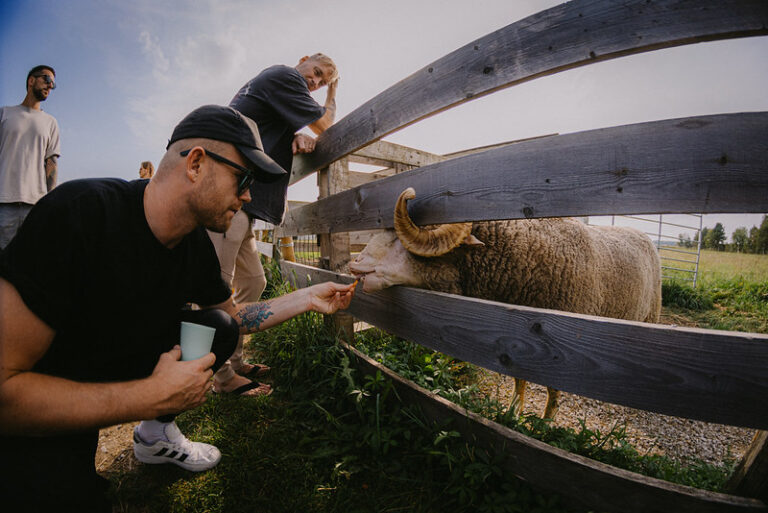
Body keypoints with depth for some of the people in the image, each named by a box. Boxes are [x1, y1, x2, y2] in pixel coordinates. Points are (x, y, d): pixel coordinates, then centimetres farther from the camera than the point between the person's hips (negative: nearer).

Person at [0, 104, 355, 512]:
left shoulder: (196, 246, -9)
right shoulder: (79, 213, -31)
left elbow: (233, 314, 7)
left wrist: (306, 298, -4)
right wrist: (153, 397, -30)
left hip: (117, 366, 7)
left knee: (219, 328, -4)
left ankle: (155, 434, 12)